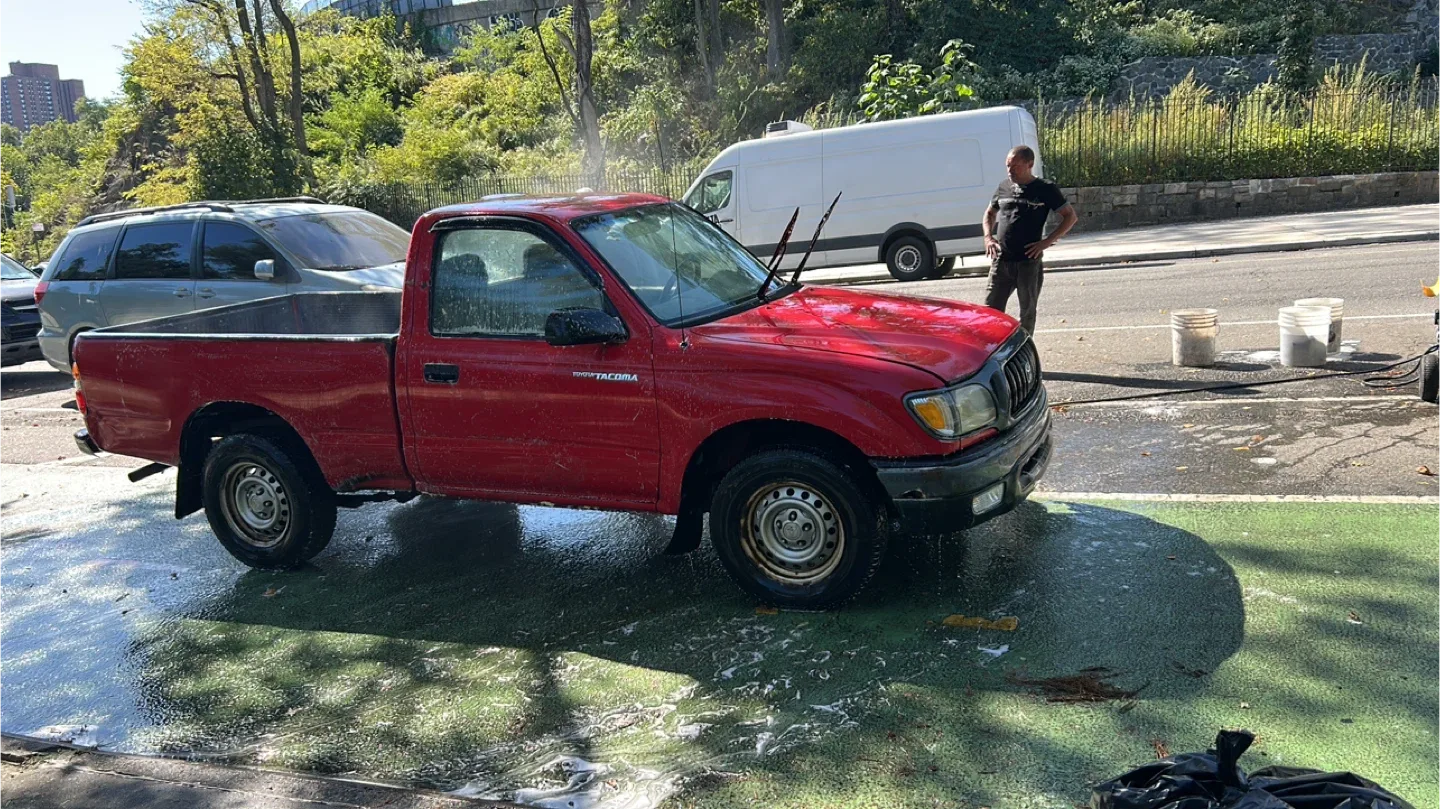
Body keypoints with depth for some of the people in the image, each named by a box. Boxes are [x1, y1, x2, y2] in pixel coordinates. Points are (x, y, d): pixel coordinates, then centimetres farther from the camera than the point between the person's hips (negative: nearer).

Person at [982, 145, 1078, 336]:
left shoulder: (1045, 189, -4)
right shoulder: (1004, 187, 9)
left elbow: (1070, 216, -2)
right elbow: (990, 213, 25)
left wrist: (1047, 242, -12)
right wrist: (988, 237, 6)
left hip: (1029, 262, -4)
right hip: (1001, 261, 4)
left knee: (1027, 312, 8)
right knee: (991, 309, 2)